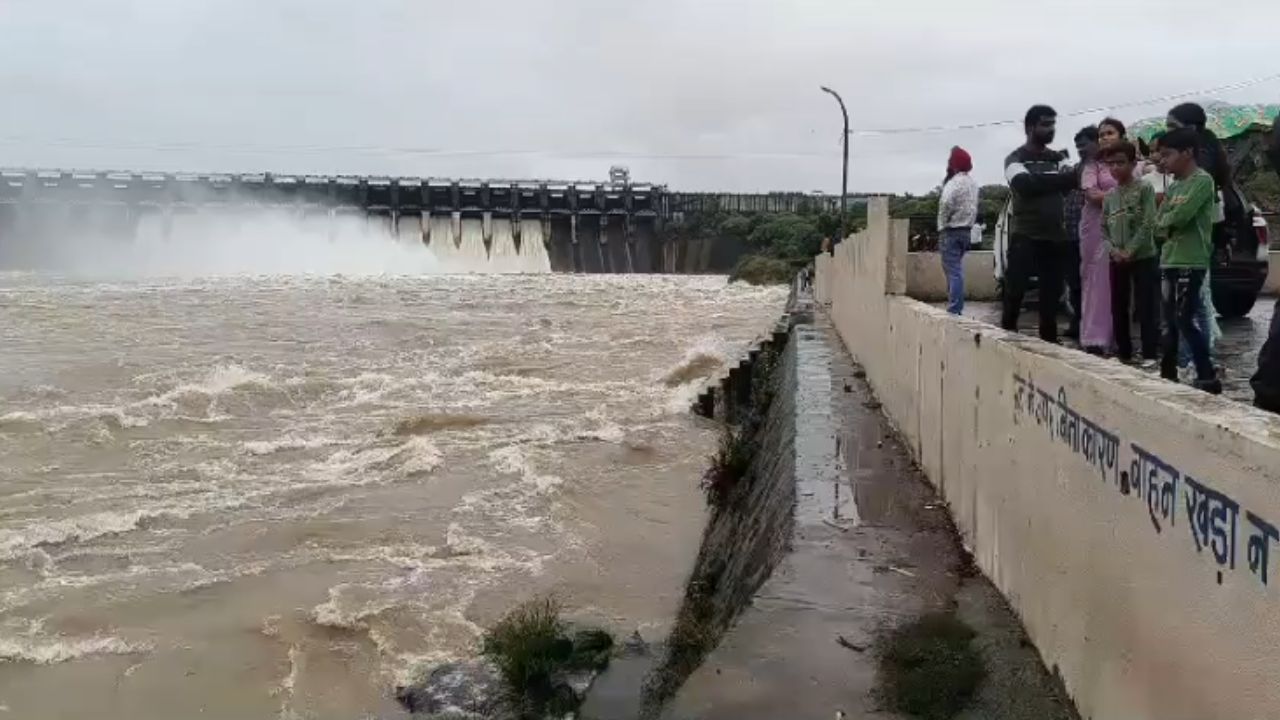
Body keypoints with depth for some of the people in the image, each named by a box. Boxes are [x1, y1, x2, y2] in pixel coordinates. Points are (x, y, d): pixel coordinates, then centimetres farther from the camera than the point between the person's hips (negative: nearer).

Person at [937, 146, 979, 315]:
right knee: (957, 270, 16)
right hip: (966, 230, 9)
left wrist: (942, 225, -14)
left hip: (952, 231, -9)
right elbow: (973, 209, 17)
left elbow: (946, 205, -26)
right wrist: (969, 224, 16)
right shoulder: (972, 184, 14)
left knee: (953, 271, -9)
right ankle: (956, 307, 20)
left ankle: (954, 310, -11)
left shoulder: (955, 182, -16)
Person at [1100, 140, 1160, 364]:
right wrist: (1114, 250, -7)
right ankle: (1123, 352, 20)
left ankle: (1150, 355, -2)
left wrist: (1130, 251, -16)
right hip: (1117, 260, 5)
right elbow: (1104, 228, 10)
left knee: (1146, 307, -5)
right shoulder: (1109, 196, 12)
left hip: (1144, 257, -5)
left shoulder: (1144, 188, -4)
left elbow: (1148, 224, -11)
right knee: (1118, 308, 9)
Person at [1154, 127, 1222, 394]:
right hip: (1169, 260, 8)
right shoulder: (1174, 186, 16)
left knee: (1184, 321, -11)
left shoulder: (1202, 180, -9)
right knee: (1170, 322, 11)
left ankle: (1208, 377, -5)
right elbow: (1159, 221, 10)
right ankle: (1168, 373, 19)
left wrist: (1167, 218, 0)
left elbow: (1180, 216, -20)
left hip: (1191, 262, -8)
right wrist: (1172, 220, -10)